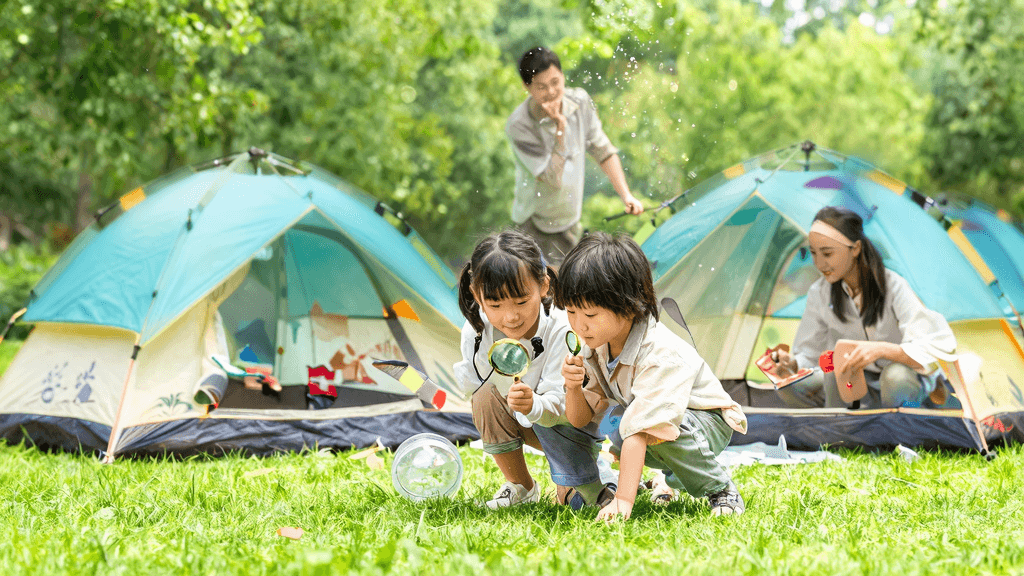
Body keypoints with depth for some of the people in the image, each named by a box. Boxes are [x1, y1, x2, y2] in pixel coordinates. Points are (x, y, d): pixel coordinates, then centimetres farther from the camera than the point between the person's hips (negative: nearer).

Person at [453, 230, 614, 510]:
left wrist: (534, 405, -59)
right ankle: (520, 486, -6)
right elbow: (471, 384, -5)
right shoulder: (474, 332, -20)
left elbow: (559, 403, -37)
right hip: (518, 422, 5)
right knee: (486, 397, -25)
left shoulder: (561, 331, -32)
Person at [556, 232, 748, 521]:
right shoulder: (595, 345, -11)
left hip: (710, 422, -9)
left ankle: (722, 490, -13)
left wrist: (623, 500, -48)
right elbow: (580, 419, -4)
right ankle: (679, 478, 8)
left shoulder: (659, 354, -34)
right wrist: (573, 387, -27)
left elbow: (640, 430, -43)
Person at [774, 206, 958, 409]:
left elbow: (941, 348, -33)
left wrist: (881, 349, -47)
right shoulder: (820, 294, -9)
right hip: (865, 381, 4)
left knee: (895, 377, -41)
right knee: (791, 388, -20)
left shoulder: (893, 288, -24)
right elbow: (809, 353, 1)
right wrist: (791, 364, -25)